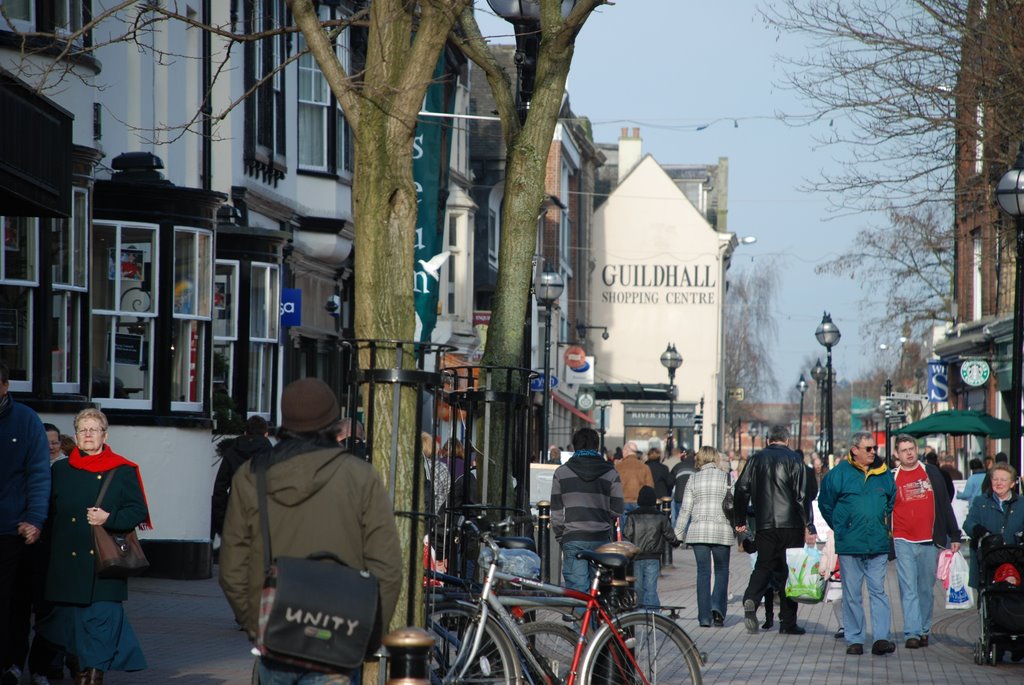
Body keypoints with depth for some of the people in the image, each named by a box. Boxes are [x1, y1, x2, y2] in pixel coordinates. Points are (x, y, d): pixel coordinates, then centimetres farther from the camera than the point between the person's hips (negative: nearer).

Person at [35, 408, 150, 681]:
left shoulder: (122, 471, 3)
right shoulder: (60, 470, 11)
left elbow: (138, 512, 1)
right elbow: (49, 513, 14)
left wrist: (109, 519, -15)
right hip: (67, 564, 3)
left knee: (102, 615, -8)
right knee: (72, 616, 3)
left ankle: (96, 671, -3)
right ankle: (81, 671, 14)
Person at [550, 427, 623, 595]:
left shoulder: (561, 472, 2)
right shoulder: (611, 473, 4)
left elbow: (556, 511, 3)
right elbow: (617, 511, 4)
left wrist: (559, 536, 13)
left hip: (573, 539, -1)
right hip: (601, 540, 1)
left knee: (577, 588, -3)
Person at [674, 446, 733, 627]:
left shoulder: (694, 479, 3)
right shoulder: (726, 478, 0)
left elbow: (685, 508, 3)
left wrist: (679, 533, 10)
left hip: (698, 531, 1)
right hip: (722, 530, -1)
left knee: (703, 572, 4)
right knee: (722, 571, 10)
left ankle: (704, 616, 0)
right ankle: (717, 606, -11)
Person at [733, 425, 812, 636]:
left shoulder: (756, 459, 8)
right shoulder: (793, 459, -3)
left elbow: (742, 490, 7)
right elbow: (801, 495, -9)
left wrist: (740, 521, 15)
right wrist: (808, 526, -8)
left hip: (764, 524, 3)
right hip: (790, 524, -3)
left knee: (763, 565, 12)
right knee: (788, 570, 3)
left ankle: (751, 599, -16)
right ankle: (788, 622, 4)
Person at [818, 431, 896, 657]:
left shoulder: (884, 474, 8)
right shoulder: (839, 474, -1)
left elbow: (892, 503, 22)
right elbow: (825, 504, 7)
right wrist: (840, 528, 8)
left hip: (878, 545, 2)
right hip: (849, 546, -2)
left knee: (878, 591, -3)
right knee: (851, 595, 3)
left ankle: (881, 638, -8)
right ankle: (854, 640, 9)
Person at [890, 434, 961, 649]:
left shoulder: (931, 473, 7)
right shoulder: (892, 479, 4)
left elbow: (944, 504, 9)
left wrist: (954, 535, 7)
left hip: (929, 542, 2)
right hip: (904, 542, -2)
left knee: (926, 589, 8)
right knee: (909, 590, -8)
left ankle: (924, 630, 18)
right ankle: (912, 633, -12)